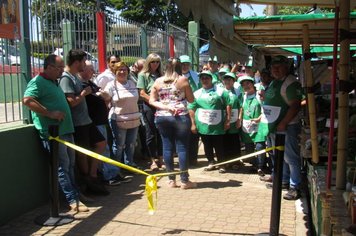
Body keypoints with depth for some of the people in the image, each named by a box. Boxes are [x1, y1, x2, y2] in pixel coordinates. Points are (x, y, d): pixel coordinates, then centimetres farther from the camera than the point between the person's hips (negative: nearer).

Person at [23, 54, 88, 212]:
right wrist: (50, 113, -25)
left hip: (65, 129, 10)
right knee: (63, 166, -5)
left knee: (70, 164, 14)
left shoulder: (54, 83, 19)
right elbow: (27, 100, -26)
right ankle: (73, 200, 0)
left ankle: (75, 193, 24)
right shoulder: (38, 82, -11)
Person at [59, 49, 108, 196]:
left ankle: (92, 177, 19)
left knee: (101, 143, 15)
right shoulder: (66, 78, -16)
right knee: (83, 153, 3)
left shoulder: (75, 76, 13)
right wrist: (84, 93, -9)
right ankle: (89, 183, 19)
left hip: (85, 120, 10)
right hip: (77, 123, -10)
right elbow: (72, 101, -23)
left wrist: (86, 92, 5)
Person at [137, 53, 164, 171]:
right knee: (151, 134, 2)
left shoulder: (160, 75, 14)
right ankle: (153, 160, 10)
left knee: (161, 134, 6)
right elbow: (142, 94, -7)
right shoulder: (143, 75, 0)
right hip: (149, 108, -4)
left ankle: (160, 159, 16)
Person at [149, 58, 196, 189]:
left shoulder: (158, 81, 8)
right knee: (182, 147, 2)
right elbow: (191, 99, 3)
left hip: (161, 117, 4)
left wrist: (166, 107, -5)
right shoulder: (183, 80, -1)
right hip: (180, 117, -3)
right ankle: (184, 180, 6)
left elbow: (152, 101, 4)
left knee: (167, 147, 8)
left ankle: (171, 179, 14)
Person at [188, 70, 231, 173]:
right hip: (203, 126, 2)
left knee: (219, 146, 4)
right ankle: (211, 162, 25)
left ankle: (222, 164, 17)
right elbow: (191, 109, 8)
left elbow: (228, 105, -1)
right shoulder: (197, 93, 8)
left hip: (217, 126, -2)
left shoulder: (220, 91, 1)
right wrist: (193, 124, 3)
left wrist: (227, 121, -5)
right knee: (207, 145, 10)